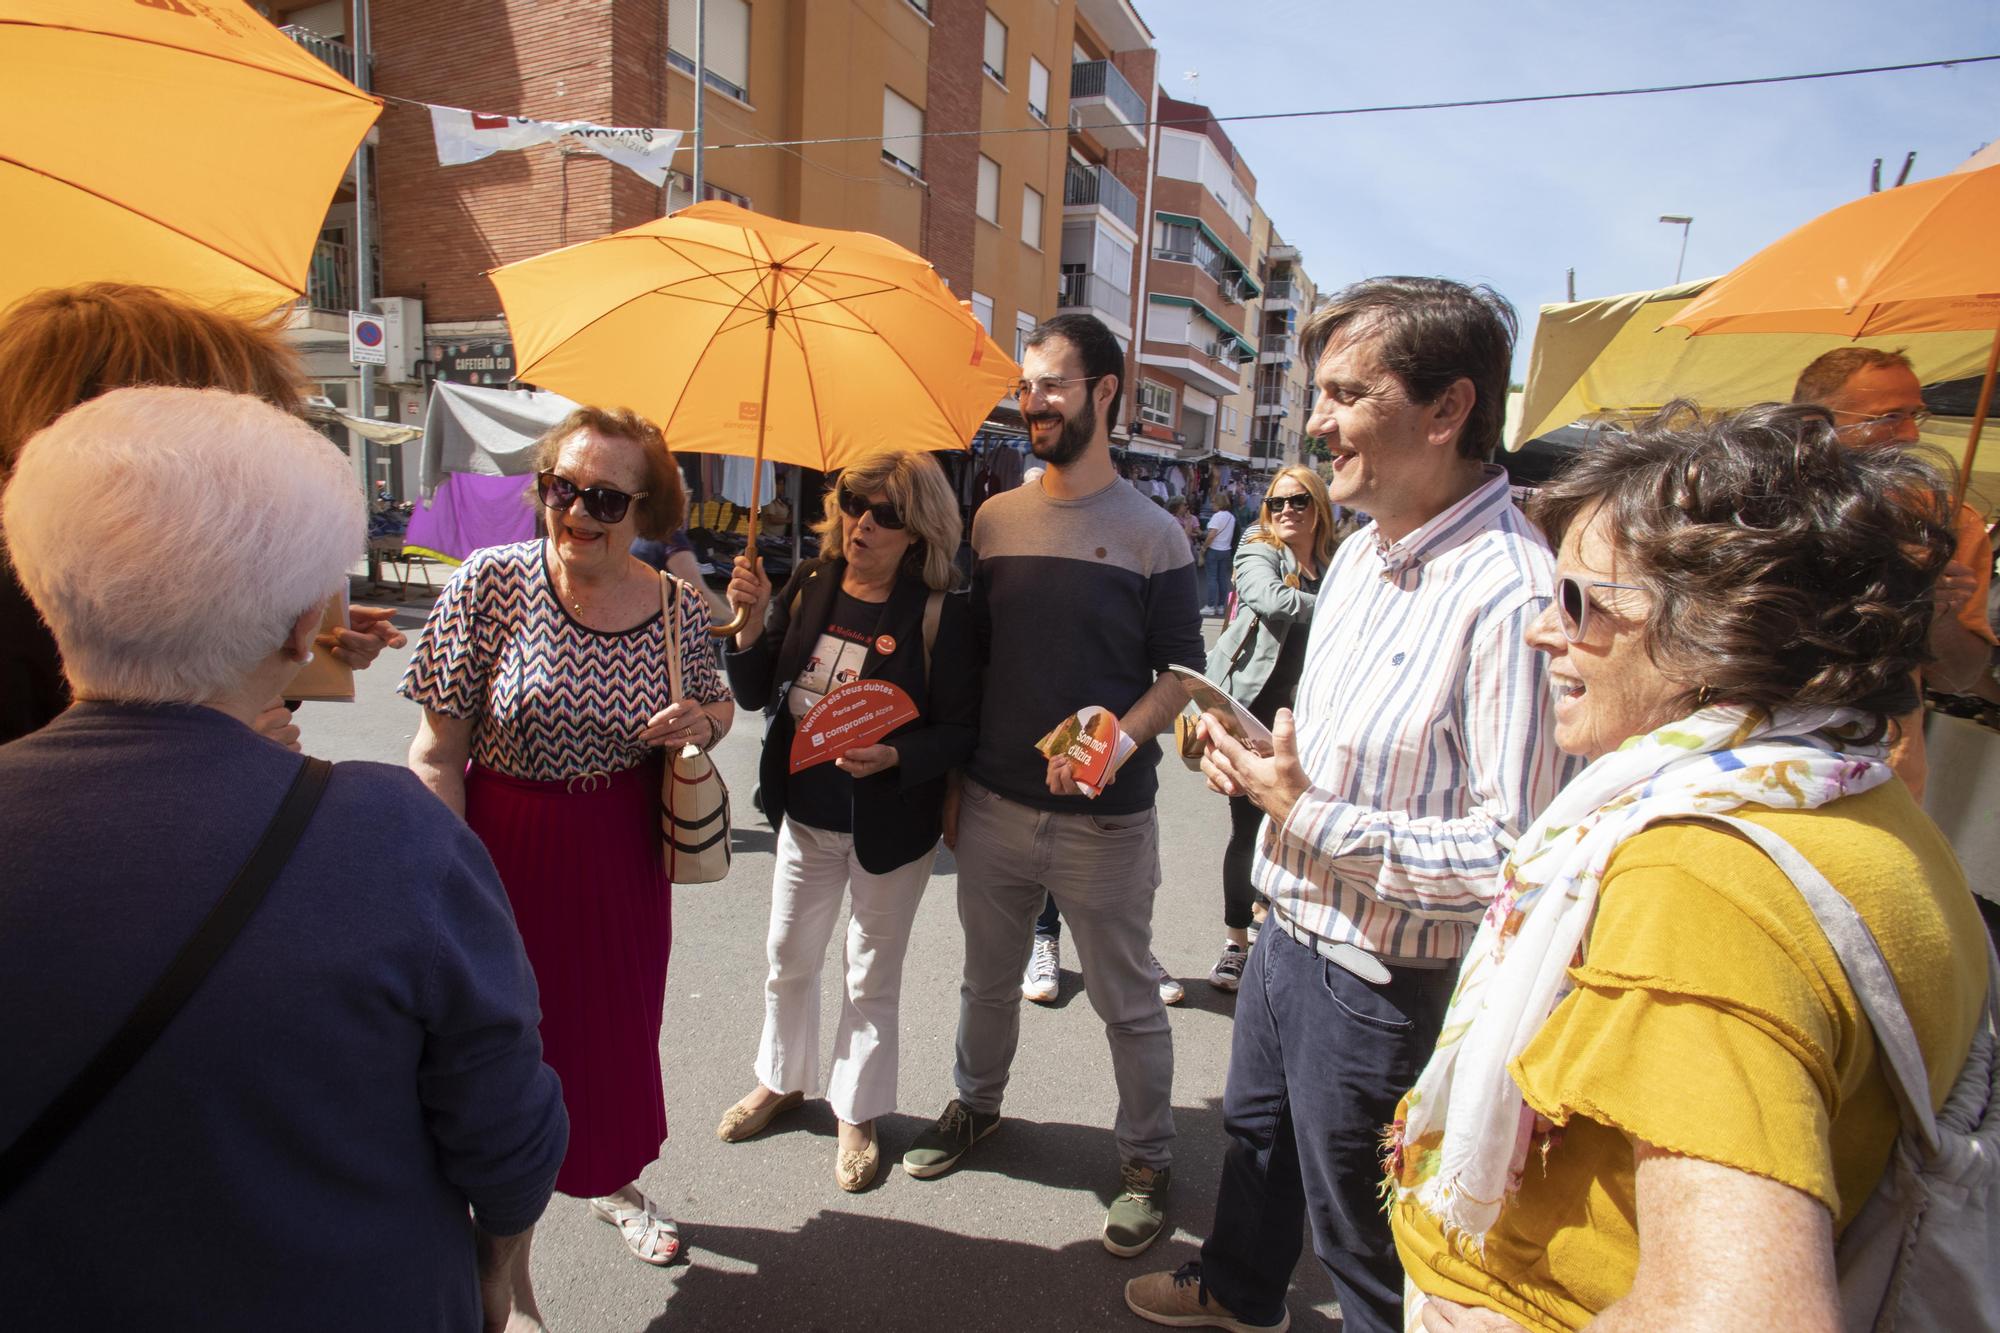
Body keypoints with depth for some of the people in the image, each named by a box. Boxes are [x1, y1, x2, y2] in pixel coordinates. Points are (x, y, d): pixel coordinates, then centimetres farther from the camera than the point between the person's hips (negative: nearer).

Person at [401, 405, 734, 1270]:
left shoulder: (678, 607, -7)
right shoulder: (490, 583, -13)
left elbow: (718, 706, 10)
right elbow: (436, 752, -10)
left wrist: (702, 723, -14)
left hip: (623, 857, 3)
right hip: (507, 850, -2)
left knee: (621, 1023, 19)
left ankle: (613, 1181, 50)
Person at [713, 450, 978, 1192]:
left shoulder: (939, 614, -17)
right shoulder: (807, 588, -4)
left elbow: (961, 734, -15)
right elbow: (754, 695, -2)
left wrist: (893, 757, -31)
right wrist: (752, 624, -17)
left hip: (891, 826, -4)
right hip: (806, 815, 4)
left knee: (872, 976, 14)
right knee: (788, 959, 21)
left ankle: (856, 1115, 37)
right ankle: (783, 1080, 47)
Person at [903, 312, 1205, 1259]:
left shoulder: (1151, 534, -5)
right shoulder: (994, 520, 5)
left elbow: (1180, 676, -2)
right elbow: (970, 656, 11)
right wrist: (952, 782, 10)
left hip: (1105, 819, -3)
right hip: (993, 807, 4)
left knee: (1126, 1002, 11)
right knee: (987, 978, 21)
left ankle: (1146, 1159, 33)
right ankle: (974, 1105, 46)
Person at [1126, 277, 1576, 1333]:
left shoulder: (1512, 595, -28)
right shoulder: (1362, 550, 4)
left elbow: (1516, 849, -30)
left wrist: (1311, 818, -26)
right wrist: (1260, 761, -2)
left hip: (1380, 979, -9)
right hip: (1289, 927, 9)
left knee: (1356, 1228, 16)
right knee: (1256, 1130, 31)